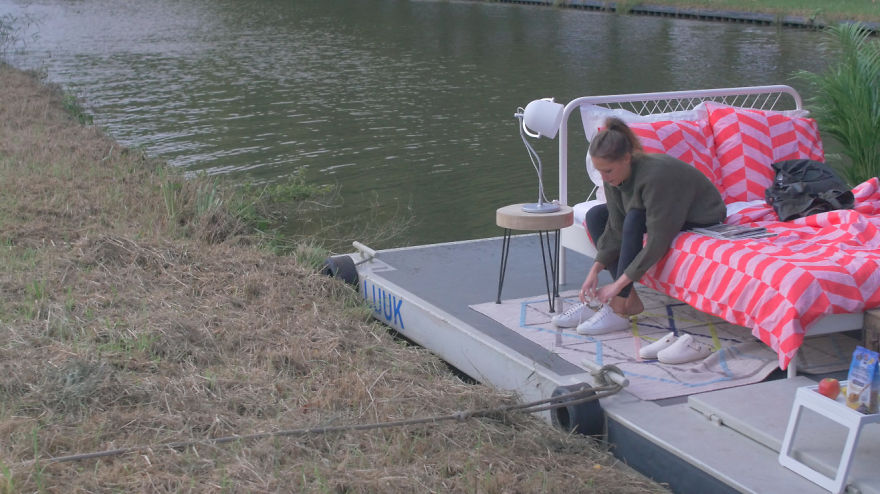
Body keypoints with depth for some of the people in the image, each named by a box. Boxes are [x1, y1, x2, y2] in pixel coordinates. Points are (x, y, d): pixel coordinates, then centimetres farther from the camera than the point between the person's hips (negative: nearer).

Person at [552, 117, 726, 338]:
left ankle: (619, 308, -26)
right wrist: (595, 271, -17)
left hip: (703, 218, -8)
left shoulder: (654, 175, -36)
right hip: (664, 210, 8)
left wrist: (618, 284, -35)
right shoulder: (613, 177, -14)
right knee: (595, 216, -5)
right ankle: (630, 300, -10)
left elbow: (657, 243, -36)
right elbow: (616, 229, -7)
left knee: (634, 219, -32)